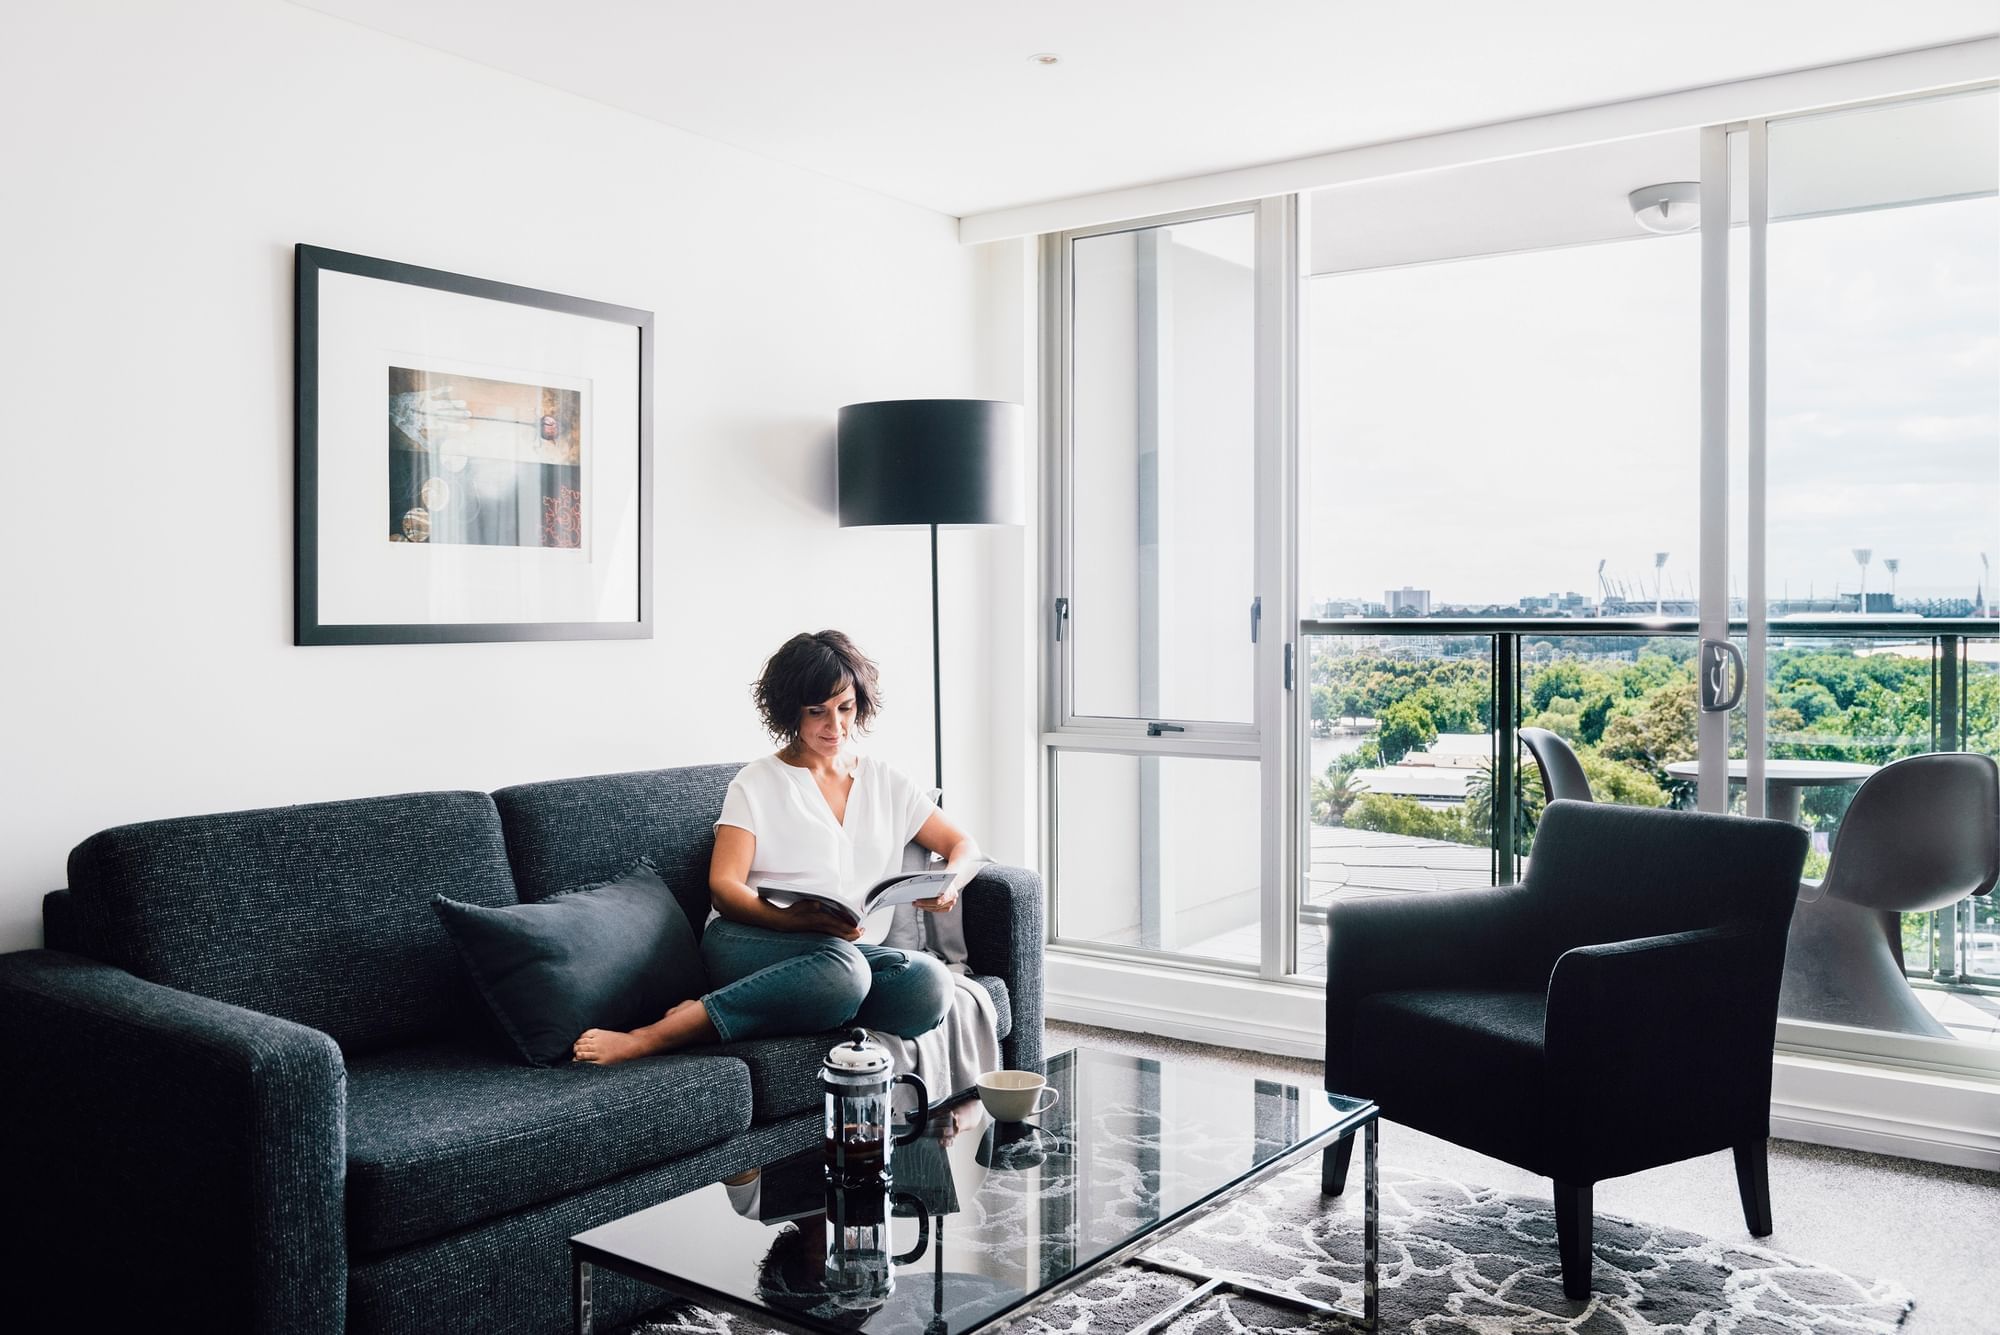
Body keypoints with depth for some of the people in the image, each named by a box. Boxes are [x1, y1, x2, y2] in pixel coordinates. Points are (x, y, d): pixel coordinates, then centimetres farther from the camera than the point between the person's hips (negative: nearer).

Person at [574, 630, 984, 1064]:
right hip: (747, 943, -4)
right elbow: (723, 888, -2)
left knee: (931, 983, -32)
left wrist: (948, 887, -4)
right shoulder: (758, 783, 9)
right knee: (840, 966, -40)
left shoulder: (887, 783, 21)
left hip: (855, 951, 4)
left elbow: (964, 847, 22)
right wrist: (804, 921, -22)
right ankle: (653, 1036, -36)